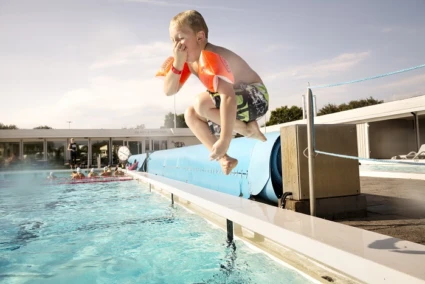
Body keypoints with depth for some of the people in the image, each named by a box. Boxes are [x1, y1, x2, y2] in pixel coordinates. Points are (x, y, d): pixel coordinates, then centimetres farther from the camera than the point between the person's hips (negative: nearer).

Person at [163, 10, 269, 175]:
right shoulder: (189, 60, 2)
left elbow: (228, 96, -39)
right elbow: (169, 91, -4)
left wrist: (225, 140, -43)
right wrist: (177, 62, -19)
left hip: (256, 98, -9)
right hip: (236, 99, 9)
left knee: (202, 103, -31)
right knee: (190, 114, 1)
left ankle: (248, 129, -10)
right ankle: (224, 159, -6)